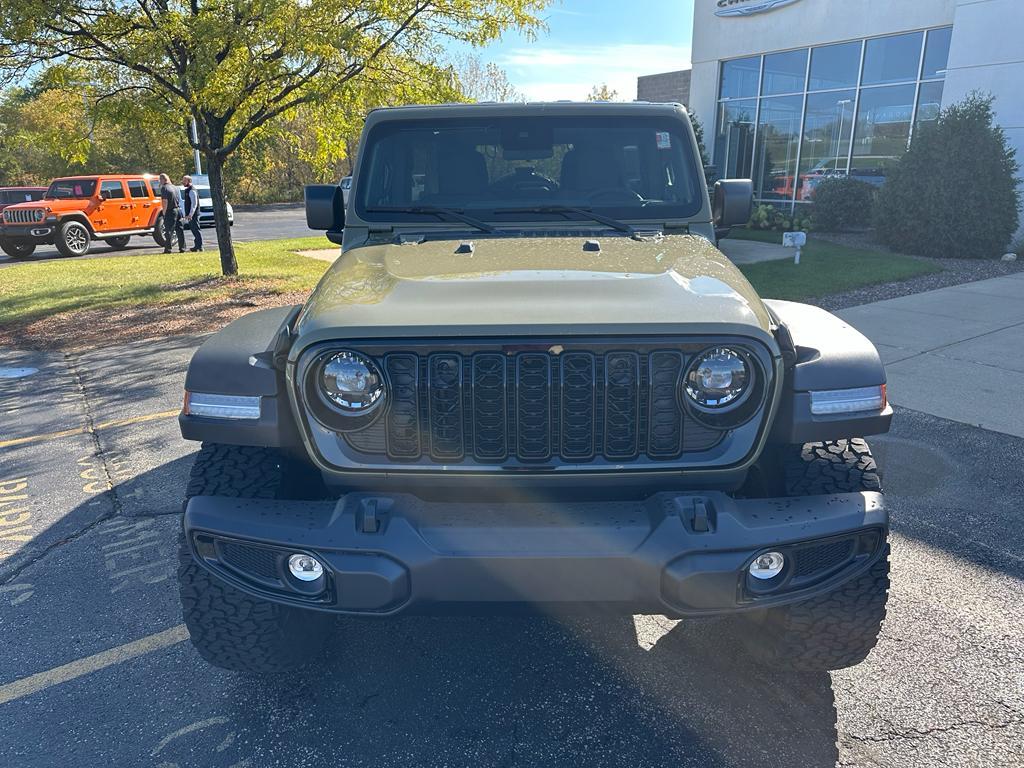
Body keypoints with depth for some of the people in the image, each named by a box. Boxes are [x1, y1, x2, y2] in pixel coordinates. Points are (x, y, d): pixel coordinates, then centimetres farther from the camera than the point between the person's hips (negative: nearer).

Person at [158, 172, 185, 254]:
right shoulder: (175, 187, 13)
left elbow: (165, 201, -14)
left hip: (170, 211, -6)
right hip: (178, 210, 6)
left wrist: (164, 212, -8)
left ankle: (167, 248, -2)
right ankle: (182, 248, 10)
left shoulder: (164, 188, -9)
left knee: (168, 231, -2)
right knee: (180, 230, 9)